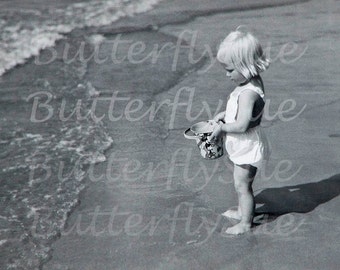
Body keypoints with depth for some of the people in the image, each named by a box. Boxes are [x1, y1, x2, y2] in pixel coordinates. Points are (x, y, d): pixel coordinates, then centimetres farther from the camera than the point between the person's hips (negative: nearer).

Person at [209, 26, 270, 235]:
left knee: (242, 185, 5)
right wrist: (226, 114, 8)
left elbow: (241, 125, -33)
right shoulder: (254, 82, 0)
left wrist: (222, 128, -18)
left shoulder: (248, 92, -30)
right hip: (244, 146, 10)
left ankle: (245, 223, 20)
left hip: (248, 147, -10)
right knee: (242, 183, 26)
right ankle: (242, 211, 44)